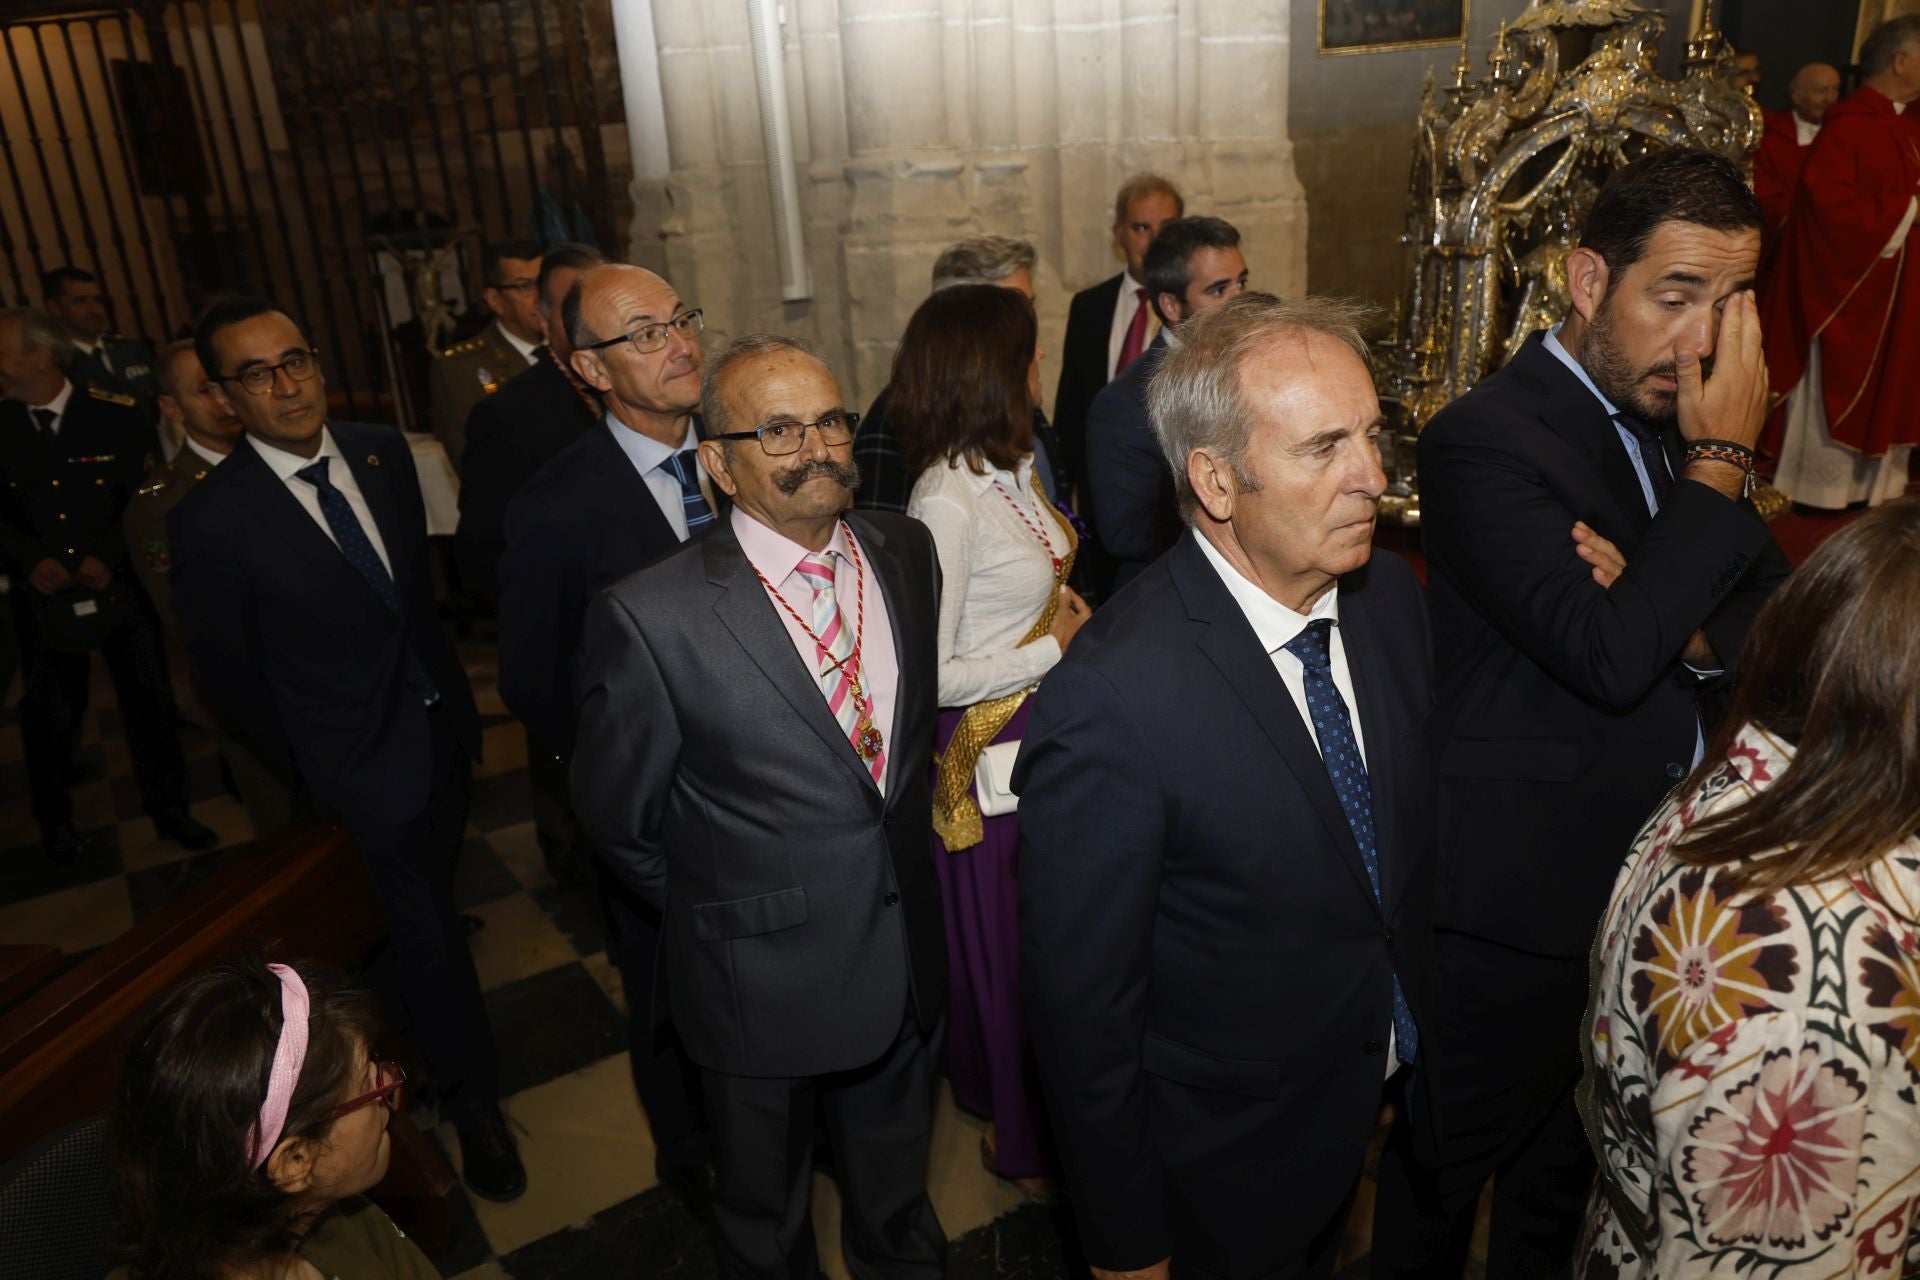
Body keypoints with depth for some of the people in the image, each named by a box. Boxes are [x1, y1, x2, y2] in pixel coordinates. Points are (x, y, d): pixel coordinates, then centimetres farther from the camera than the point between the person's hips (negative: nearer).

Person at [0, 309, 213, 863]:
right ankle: (55, 821, 35)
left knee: (149, 700, 9)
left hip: (120, 583, -1)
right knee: (51, 713, 12)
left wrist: (108, 555, -14)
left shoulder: (117, 415, -7)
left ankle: (168, 810, 28)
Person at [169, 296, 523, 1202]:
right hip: (366, 754, -5)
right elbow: (224, 671, -10)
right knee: (423, 923, 8)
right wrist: (306, 765, -3)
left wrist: (446, 680, 8)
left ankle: (410, 1019, 57)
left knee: (432, 886, 27)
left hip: (442, 717, 5)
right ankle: (472, 1104, 29)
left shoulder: (383, 452, -7)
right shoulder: (212, 520, -22)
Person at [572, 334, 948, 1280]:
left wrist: (904, 837, 9)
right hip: (764, 979, -4)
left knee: (894, 1174, 31)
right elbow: (617, 816, -10)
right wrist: (717, 913, 1)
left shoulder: (906, 550, -7)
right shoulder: (651, 618, -23)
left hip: (907, 947, 5)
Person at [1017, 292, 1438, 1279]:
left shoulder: (1389, 593, -10)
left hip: (1387, 1099, 6)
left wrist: (1421, 1029, 8)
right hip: (1230, 1163, -6)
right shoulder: (1111, 701, -33)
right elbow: (1082, 1005, -23)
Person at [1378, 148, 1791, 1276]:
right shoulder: (1484, 442, -22)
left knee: (1574, 1155, 28)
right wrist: (1719, 462, -24)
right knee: (1447, 1173, 16)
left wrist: (1674, 618, -20)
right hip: (1520, 903, -7)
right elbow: (1608, 656, -31)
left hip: (1658, 886, 8)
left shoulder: (1681, 418, 3)